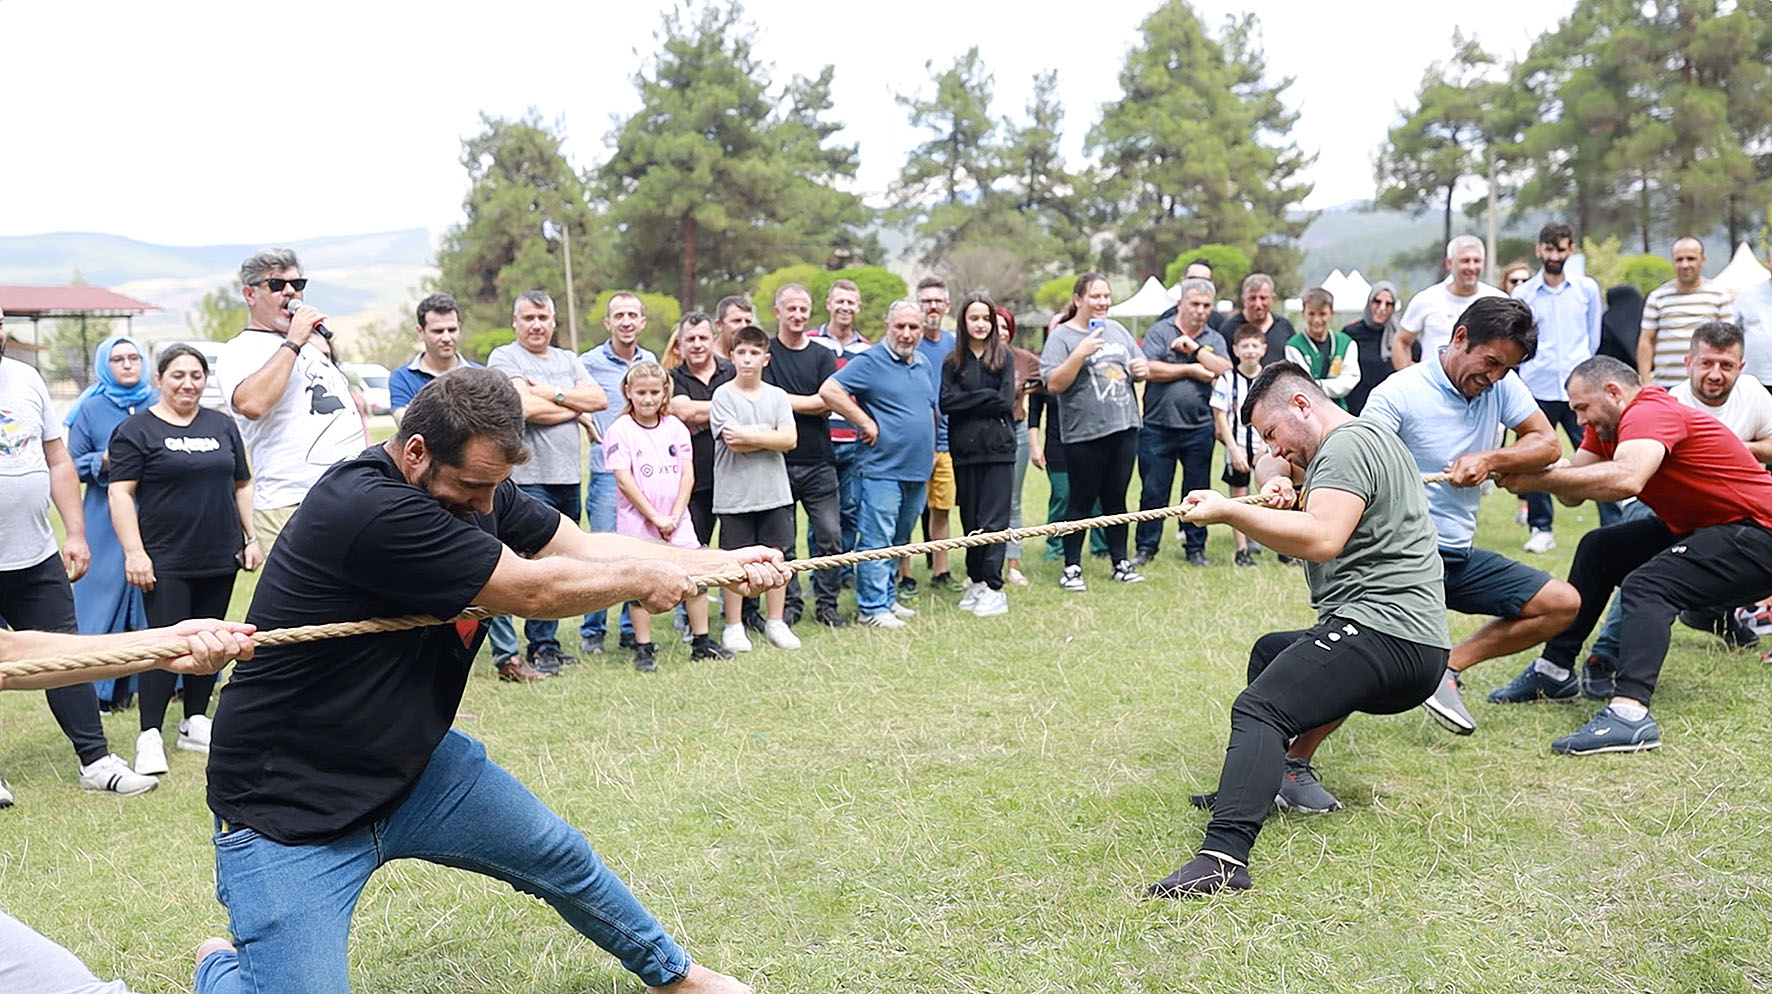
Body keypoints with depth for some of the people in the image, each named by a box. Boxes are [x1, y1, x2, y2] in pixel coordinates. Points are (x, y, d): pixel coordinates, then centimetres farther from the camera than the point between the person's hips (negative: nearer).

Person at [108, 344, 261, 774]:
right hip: (166, 562, -5)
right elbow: (121, 494, -6)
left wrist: (251, 537, 10)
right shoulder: (137, 429, -1)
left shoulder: (222, 426, 13)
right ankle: (150, 736, -3)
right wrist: (134, 552, -14)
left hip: (220, 559, 5)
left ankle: (195, 722, 20)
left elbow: (241, 486, 18)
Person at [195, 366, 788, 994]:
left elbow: (585, 547, 6)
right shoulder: (369, 510, -31)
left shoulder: (475, 486, -3)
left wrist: (725, 563, 1)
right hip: (290, 814, -8)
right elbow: (534, 592, -26)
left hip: (414, 766, 8)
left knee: (563, 859, 14)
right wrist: (644, 578, -9)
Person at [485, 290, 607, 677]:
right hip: (528, 478, -6)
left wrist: (554, 394, -7)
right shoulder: (504, 358, -1)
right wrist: (573, 408, -1)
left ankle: (545, 645, 20)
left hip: (568, 478, 6)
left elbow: (599, 399, 5)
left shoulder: (567, 360, 18)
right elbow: (527, 407, -15)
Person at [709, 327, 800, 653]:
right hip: (735, 494, -3)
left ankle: (775, 623, 18)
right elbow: (733, 442, -14)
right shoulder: (723, 395, -2)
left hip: (775, 491, 3)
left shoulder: (777, 396, 7)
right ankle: (733, 627, 14)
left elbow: (790, 439, -6)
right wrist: (769, 437, -7)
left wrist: (748, 436, -11)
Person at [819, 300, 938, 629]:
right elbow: (829, 390, -19)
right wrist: (866, 422, -16)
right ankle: (872, 607, 0)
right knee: (877, 540, -5)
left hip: (917, 470, 8)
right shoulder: (870, 362, -9)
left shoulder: (923, 364, 14)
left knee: (898, 541, 15)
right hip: (883, 469, -7)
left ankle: (887, 598, 25)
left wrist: (931, 453, 18)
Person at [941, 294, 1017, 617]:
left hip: (998, 448, -2)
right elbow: (945, 402, -4)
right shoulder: (953, 361, 9)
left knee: (993, 520, -5)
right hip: (964, 449, 2)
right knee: (970, 518, 8)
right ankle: (975, 580, 18)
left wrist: (967, 400, -5)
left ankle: (994, 587, -4)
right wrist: (985, 397, -8)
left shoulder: (1003, 357, 5)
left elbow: (1005, 402, -5)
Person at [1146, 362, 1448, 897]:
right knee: (1272, 651, 33)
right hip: (1411, 649, 11)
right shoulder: (1371, 437, 24)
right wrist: (1289, 493, 14)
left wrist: (1229, 511, -22)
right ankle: (1289, 772, 22)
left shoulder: (1347, 444, -10)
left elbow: (1321, 540, -25)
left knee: (1259, 709, -26)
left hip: (1383, 631, -11)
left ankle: (1225, 852, -42)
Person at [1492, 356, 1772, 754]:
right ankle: (1555, 670, 14)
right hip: (1700, 526, 11)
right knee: (1599, 549, 12)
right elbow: (1573, 492, 0)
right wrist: (1519, 468, -20)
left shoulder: (1649, 413, -21)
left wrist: (1539, 479, -36)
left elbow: (1627, 479, -41)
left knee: (1646, 586, -29)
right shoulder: (1608, 425, 10)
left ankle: (1629, 712, -43)